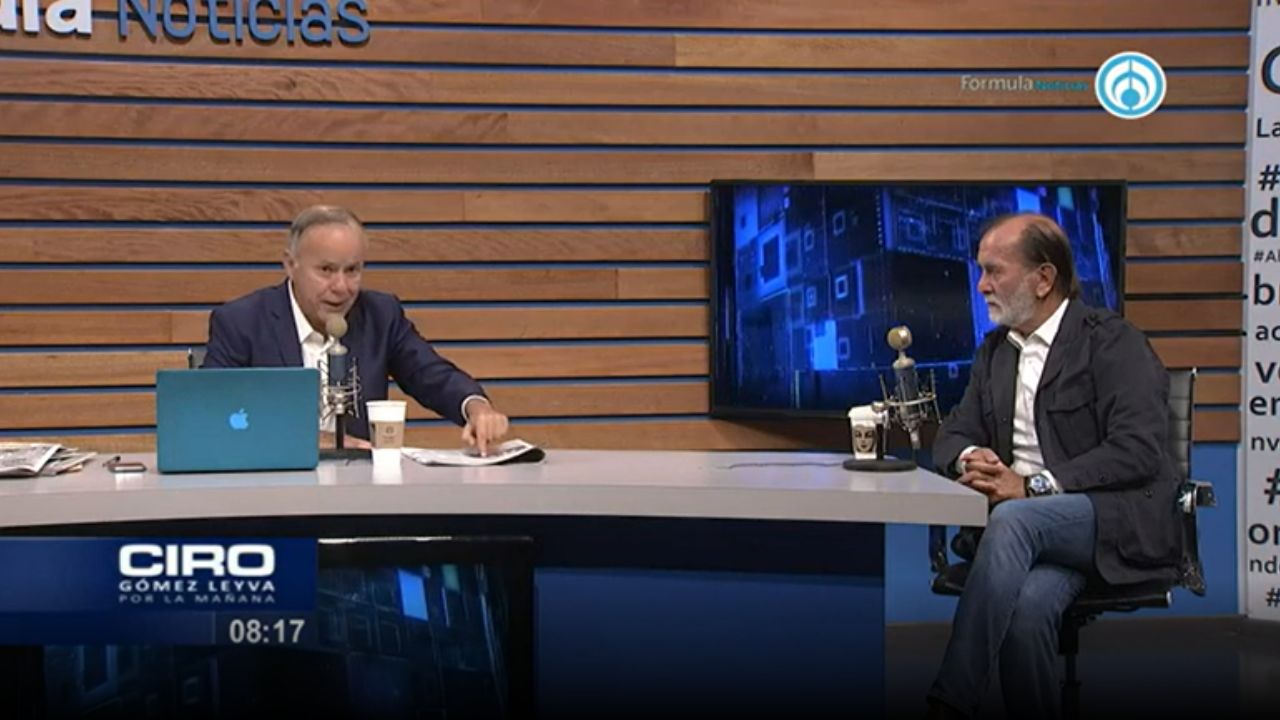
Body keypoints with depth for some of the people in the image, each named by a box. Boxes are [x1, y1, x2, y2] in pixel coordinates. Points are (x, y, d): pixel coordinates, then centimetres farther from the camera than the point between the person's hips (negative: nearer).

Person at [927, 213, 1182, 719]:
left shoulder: (1112, 341, -3)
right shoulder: (995, 349, 18)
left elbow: (1139, 451, -15)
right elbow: (952, 435, 21)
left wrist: (1033, 485, -21)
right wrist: (970, 457, -5)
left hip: (1120, 520, -4)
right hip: (1034, 528, 5)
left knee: (1015, 519, -35)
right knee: (1027, 604, -32)